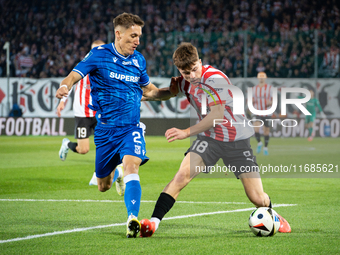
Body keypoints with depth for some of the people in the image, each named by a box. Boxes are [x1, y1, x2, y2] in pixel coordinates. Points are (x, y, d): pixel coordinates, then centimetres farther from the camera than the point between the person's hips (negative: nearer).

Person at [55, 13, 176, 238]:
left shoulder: (138, 60, 7)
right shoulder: (99, 55, -5)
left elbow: (148, 91, 22)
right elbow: (74, 76, -14)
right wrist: (64, 87, -37)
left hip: (131, 127, 1)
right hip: (106, 129, -1)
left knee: (131, 166, -27)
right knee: (103, 186, 11)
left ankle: (132, 219, -35)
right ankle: (111, 171, 48)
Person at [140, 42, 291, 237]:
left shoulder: (214, 78, -23)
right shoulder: (185, 82, -2)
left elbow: (218, 115, -30)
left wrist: (187, 132, -33)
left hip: (237, 140, -4)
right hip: (209, 137, 4)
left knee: (258, 199, -5)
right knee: (182, 175, -23)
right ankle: (154, 222, -22)